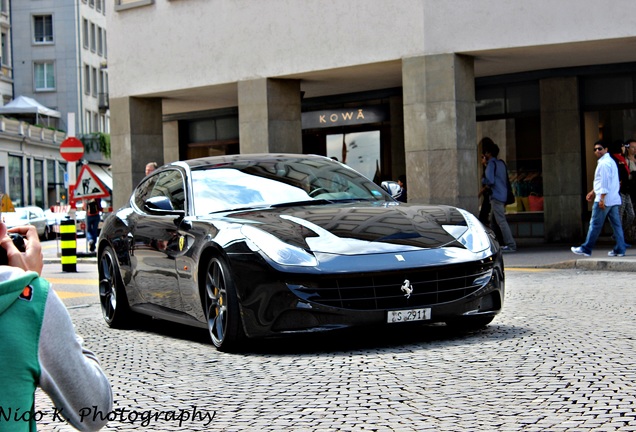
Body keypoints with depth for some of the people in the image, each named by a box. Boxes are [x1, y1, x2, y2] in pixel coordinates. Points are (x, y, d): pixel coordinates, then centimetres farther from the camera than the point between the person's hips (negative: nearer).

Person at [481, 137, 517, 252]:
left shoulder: (491, 164, -11)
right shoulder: (501, 163, 17)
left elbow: (490, 180, -19)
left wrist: (483, 180, 0)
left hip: (496, 196, -10)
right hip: (503, 195, 10)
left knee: (501, 221, -11)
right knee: (493, 221, 14)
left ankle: (511, 245, -16)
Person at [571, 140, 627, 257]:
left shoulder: (604, 163, -13)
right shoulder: (610, 161, 20)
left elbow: (605, 181, -19)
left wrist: (602, 198, -21)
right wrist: (593, 192, 31)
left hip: (605, 199, -10)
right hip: (614, 199, 10)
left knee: (595, 225, -3)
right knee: (616, 224, 6)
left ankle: (586, 249, 2)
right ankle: (620, 249, 3)